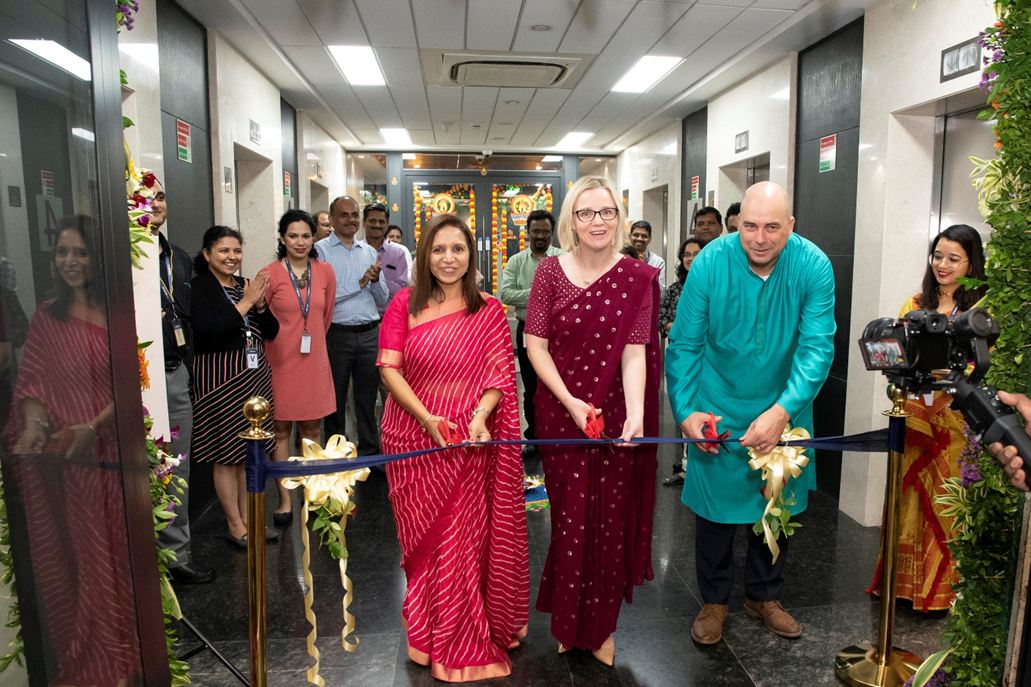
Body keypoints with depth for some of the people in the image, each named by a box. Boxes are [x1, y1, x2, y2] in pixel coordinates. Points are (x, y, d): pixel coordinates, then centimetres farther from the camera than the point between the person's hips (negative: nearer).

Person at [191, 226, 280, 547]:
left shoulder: (246, 285, 12)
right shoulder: (198, 288, -8)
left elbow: (272, 331, 10)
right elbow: (207, 335, -21)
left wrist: (260, 303, -9)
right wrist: (245, 303, -18)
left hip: (254, 375, 6)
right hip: (221, 378, -6)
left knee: (250, 450, 12)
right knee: (227, 454, 2)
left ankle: (247, 517, 25)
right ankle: (235, 526, 15)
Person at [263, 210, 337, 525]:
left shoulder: (325, 272, 3)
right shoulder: (271, 274, -7)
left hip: (314, 361, 3)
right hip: (280, 362, -3)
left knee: (311, 430, 11)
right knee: (280, 430, 5)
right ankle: (285, 500, 16)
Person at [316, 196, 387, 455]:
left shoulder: (370, 252, 12)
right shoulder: (321, 250, -2)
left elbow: (382, 300, 11)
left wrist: (376, 279, -8)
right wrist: (359, 283, -13)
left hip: (370, 334, 4)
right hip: (337, 335, -4)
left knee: (368, 400, 13)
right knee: (336, 401, 10)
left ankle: (370, 452, 25)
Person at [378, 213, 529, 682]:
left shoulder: (490, 311, 1)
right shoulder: (405, 304, 1)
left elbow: (500, 372, -4)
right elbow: (389, 368, -6)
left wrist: (481, 416, -23)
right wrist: (427, 418, -18)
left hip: (469, 445, -1)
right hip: (414, 438, 1)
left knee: (467, 540, 5)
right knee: (423, 538, 14)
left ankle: (465, 644, 29)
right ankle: (428, 634, 36)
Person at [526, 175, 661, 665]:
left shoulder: (637, 278, -3)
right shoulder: (550, 271, -2)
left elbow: (634, 352, -11)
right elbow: (535, 345, -3)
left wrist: (636, 415, -25)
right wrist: (571, 402, -13)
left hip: (616, 416, 0)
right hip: (561, 413, 0)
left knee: (611, 520, 8)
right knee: (571, 519, 8)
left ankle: (602, 626, 31)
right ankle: (569, 623, 32)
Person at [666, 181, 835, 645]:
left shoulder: (813, 267, -15)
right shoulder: (710, 262, -17)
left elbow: (817, 347, -18)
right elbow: (684, 344, -10)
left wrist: (782, 411, -30)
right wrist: (685, 411, -15)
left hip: (783, 408, 2)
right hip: (718, 407, -1)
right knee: (715, 503, 9)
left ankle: (764, 596, 40)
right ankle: (714, 600, 31)